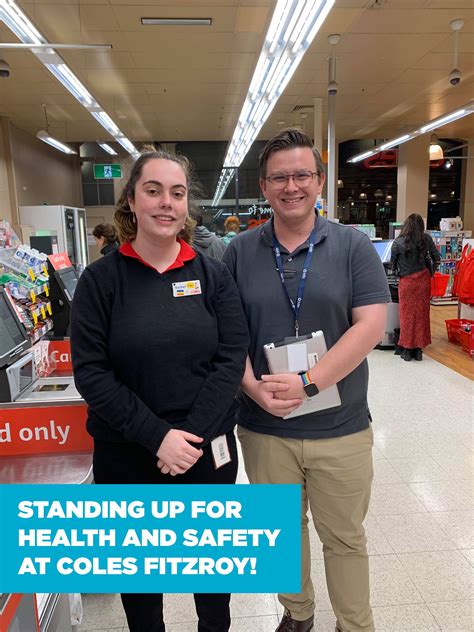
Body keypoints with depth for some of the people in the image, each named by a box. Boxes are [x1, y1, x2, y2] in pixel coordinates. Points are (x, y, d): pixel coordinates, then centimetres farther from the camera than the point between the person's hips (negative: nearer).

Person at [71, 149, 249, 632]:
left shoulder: (212, 274, -2)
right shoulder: (100, 279, -6)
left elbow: (232, 357, -7)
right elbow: (90, 372, -11)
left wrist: (193, 434, -16)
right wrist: (158, 437, -18)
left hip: (208, 449, 1)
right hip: (127, 456, -1)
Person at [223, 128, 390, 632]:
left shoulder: (353, 246, -3)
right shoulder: (240, 252, 1)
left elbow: (370, 325, -11)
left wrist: (307, 383, -20)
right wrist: (254, 387, -16)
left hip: (341, 427, -1)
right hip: (263, 426, 2)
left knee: (345, 537, 16)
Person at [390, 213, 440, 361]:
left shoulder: (398, 243, -9)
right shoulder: (426, 239, -3)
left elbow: (393, 265, 2)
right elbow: (437, 258, 2)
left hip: (407, 282, -2)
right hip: (424, 280, 3)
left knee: (407, 314, 7)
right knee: (422, 313, 10)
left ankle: (407, 350, 12)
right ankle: (418, 349, 17)